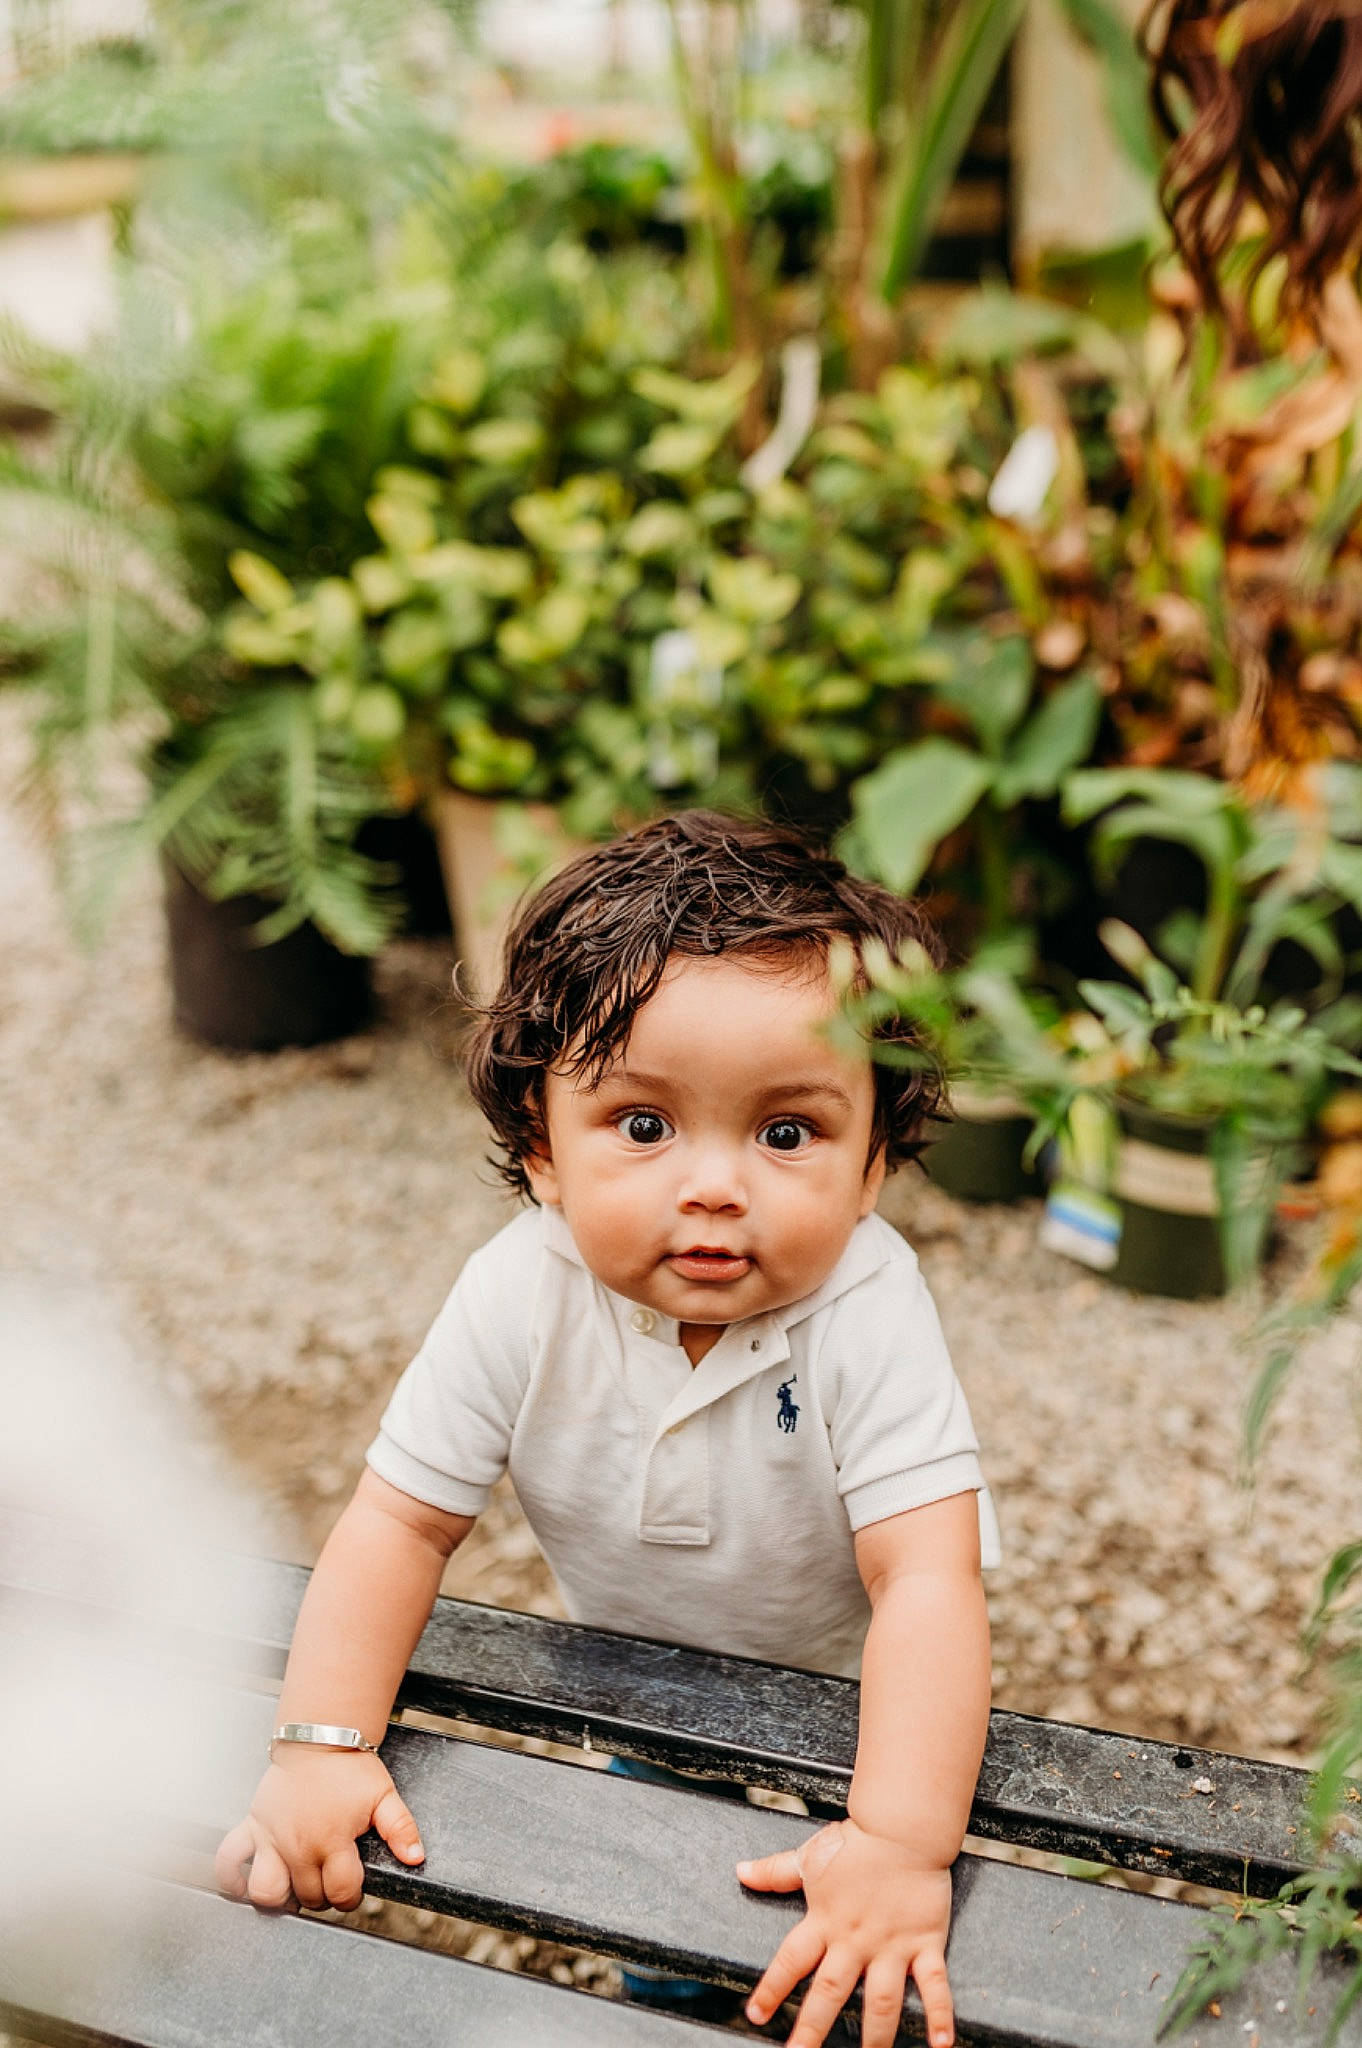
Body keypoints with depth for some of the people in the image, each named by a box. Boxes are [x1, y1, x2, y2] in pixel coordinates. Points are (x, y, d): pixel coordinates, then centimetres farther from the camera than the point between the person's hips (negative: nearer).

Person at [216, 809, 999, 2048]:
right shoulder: (520, 1299, -26)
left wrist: (901, 1842, -50)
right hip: (622, 1670, 2)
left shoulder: (868, 1313, -34)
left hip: (842, 1694, -2)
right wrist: (321, 1744, -30)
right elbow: (403, 1522, -18)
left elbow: (927, 1582, -38)